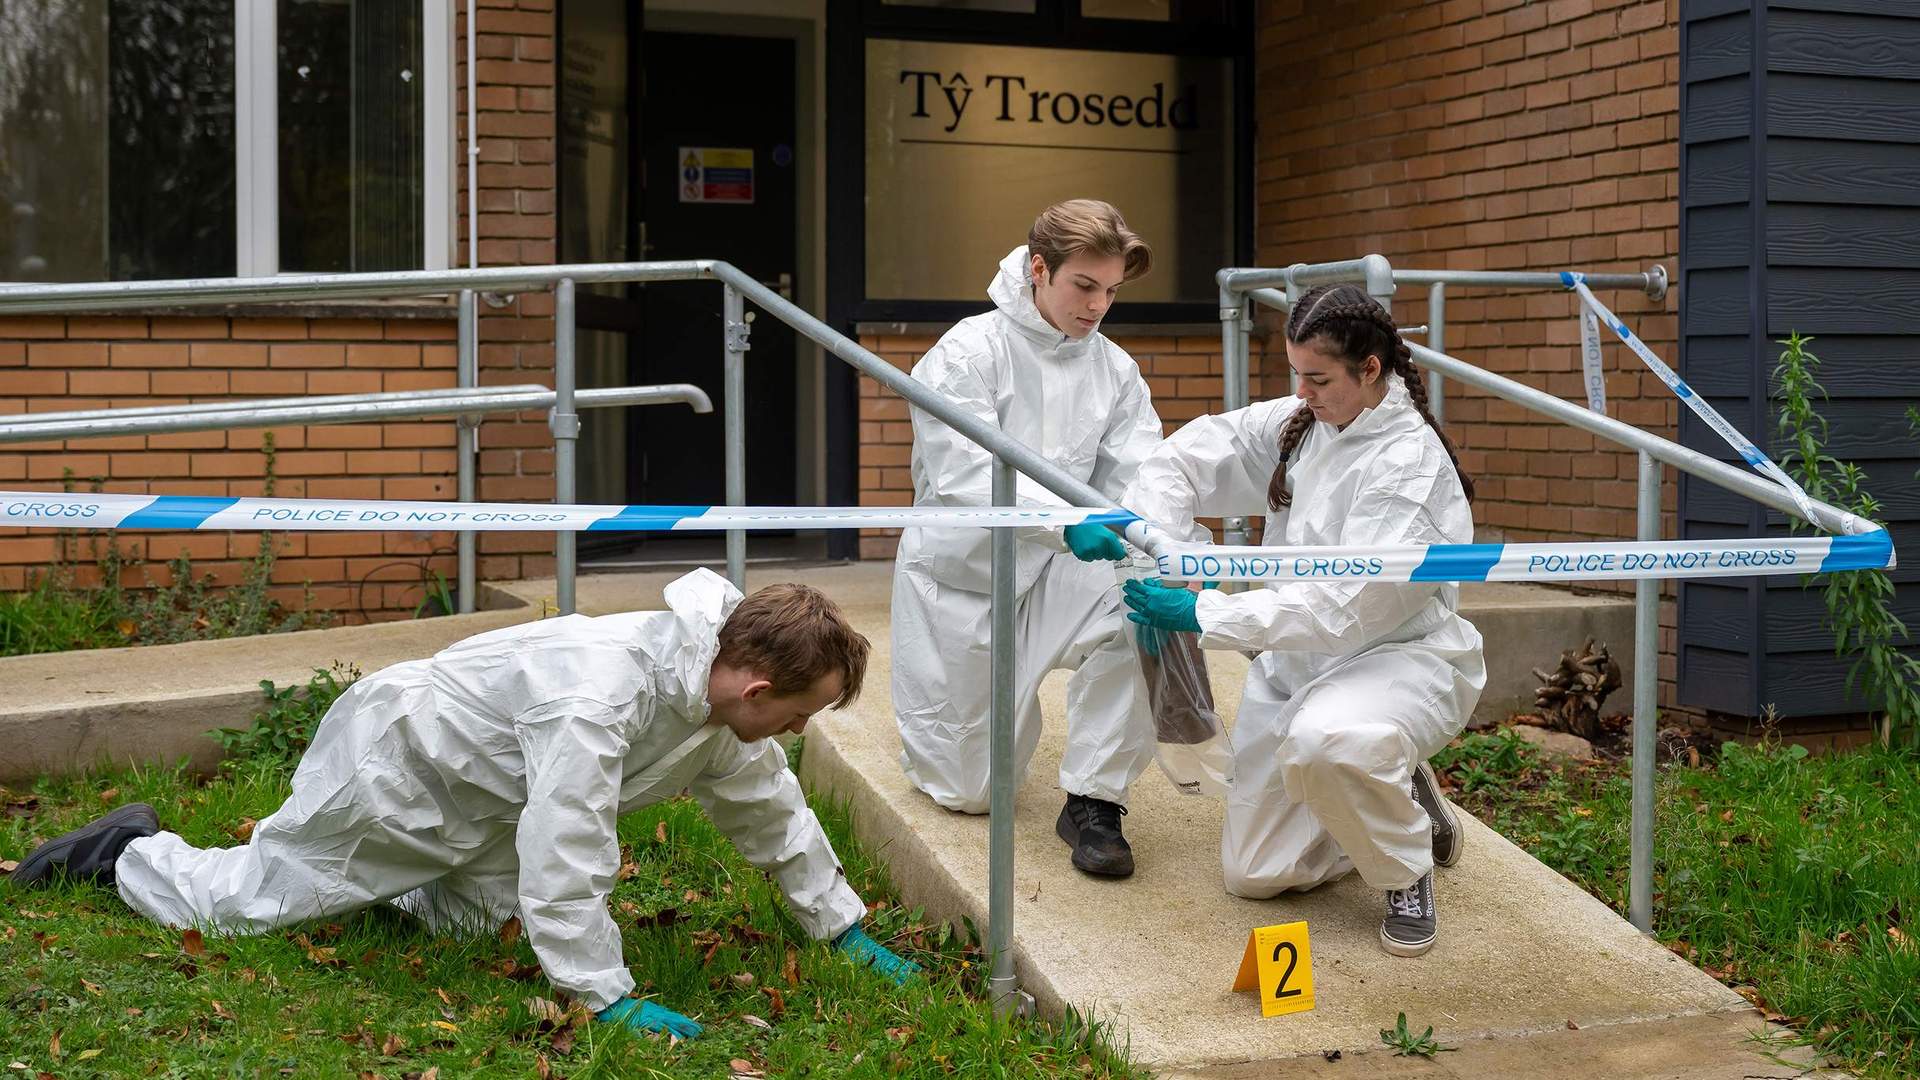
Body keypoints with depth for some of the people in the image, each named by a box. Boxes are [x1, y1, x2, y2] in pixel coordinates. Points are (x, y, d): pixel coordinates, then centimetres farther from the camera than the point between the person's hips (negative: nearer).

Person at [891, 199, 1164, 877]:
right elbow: (966, 474, -28)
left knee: (1132, 606, -32)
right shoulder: (968, 352, -14)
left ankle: (1093, 802, -16)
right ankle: (931, 709, 39)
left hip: (1051, 569, 4)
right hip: (963, 570, -3)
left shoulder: (1114, 369, 1)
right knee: (972, 790, 2)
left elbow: (1138, 479, -11)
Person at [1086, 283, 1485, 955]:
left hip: (1401, 657, -7)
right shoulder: (1299, 424, 0)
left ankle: (1406, 872, -13)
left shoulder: (1410, 462, -22)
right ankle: (1392, 803, 27)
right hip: (1301, 659, 7)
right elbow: (1195, 453, 4)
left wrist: (1200, 614, -30)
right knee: (1252, 874, 5)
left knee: (1321, 741, -43)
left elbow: (1343, 604, -29)